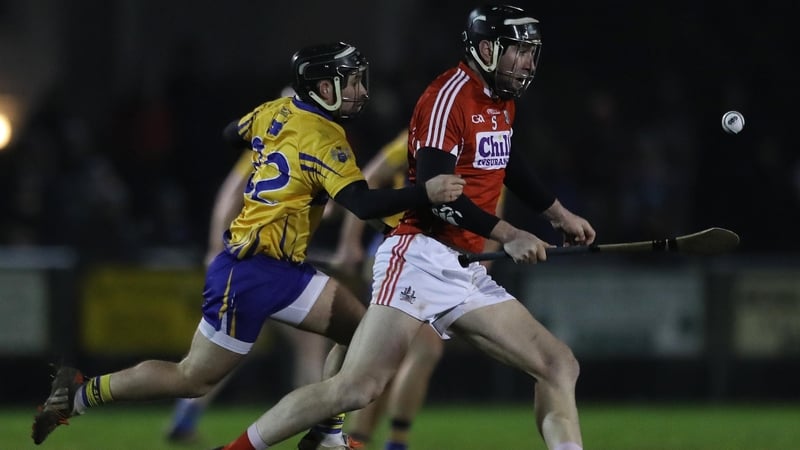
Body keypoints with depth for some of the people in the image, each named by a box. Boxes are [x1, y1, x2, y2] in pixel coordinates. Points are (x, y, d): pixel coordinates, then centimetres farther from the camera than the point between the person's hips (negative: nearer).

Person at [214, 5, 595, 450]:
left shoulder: (502, 101, 16)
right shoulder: (450, 96, -10)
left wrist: (558, 213, 38)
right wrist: (507, 235, -21)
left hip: (468, 273, 9)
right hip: (422, 258, -9)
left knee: (560, 365, 1)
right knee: (358, 388, -18)